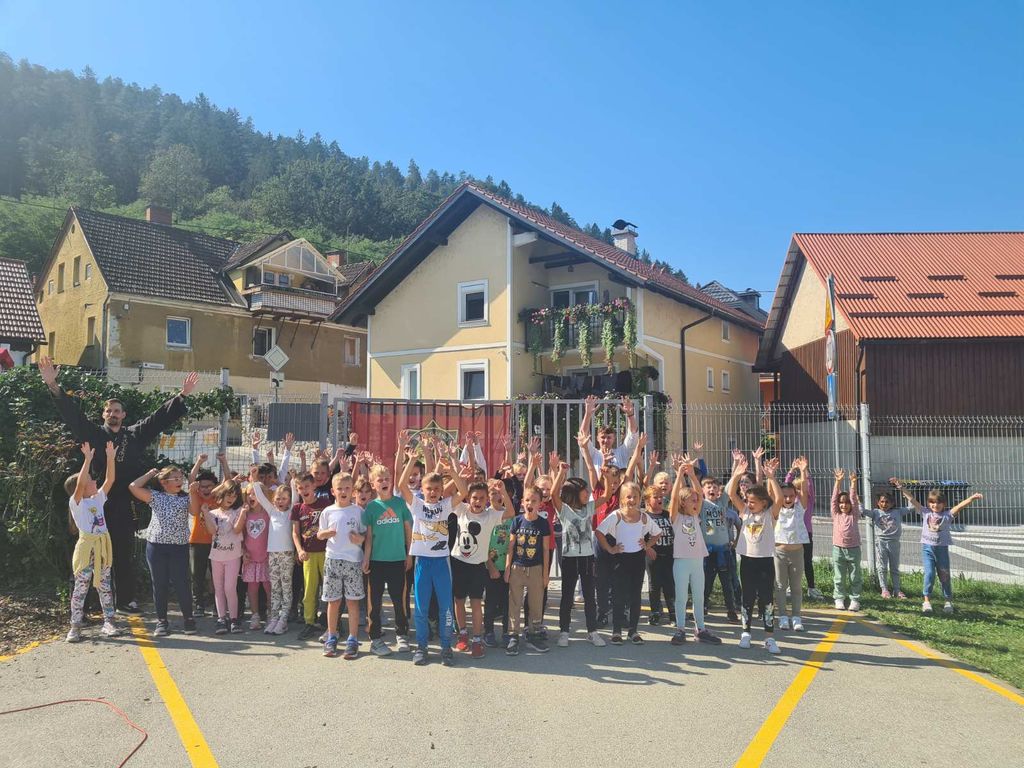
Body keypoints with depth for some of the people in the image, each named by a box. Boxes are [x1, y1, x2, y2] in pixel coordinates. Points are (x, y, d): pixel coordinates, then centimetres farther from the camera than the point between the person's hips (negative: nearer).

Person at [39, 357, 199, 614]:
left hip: (124, 505, 2)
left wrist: (182, 395, 6)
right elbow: (72, 413, -3)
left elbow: (161, 417, 12)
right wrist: (53, 385, -14)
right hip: (98, 502, -2)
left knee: (125, 553, 8)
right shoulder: (93, 435, 6)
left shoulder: (136, 434, 12)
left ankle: (125, 599, 17)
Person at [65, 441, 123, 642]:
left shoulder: (98, 499, 11)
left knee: (105, 586, 10)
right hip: (86, 547, -6)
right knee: (81, 589, 1)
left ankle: (108, 622, 15)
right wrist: (87, 459, -26)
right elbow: (80, 484, -23)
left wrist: (110, 457, 2)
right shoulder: (76, 503, -7)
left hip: (103, 547, 6)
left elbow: (109, 480, 7)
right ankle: (75, 627, 9)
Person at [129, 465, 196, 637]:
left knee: (181, 584, 0)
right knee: (159, 585, 7)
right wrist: (151, 474, 6)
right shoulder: (156, 497, 6)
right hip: (156, 546, 1)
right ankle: (162, 621, 17)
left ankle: (189, 619, 13)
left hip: (179, 547, -1)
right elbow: (133, 486, -2)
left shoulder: (186, 499, 7)